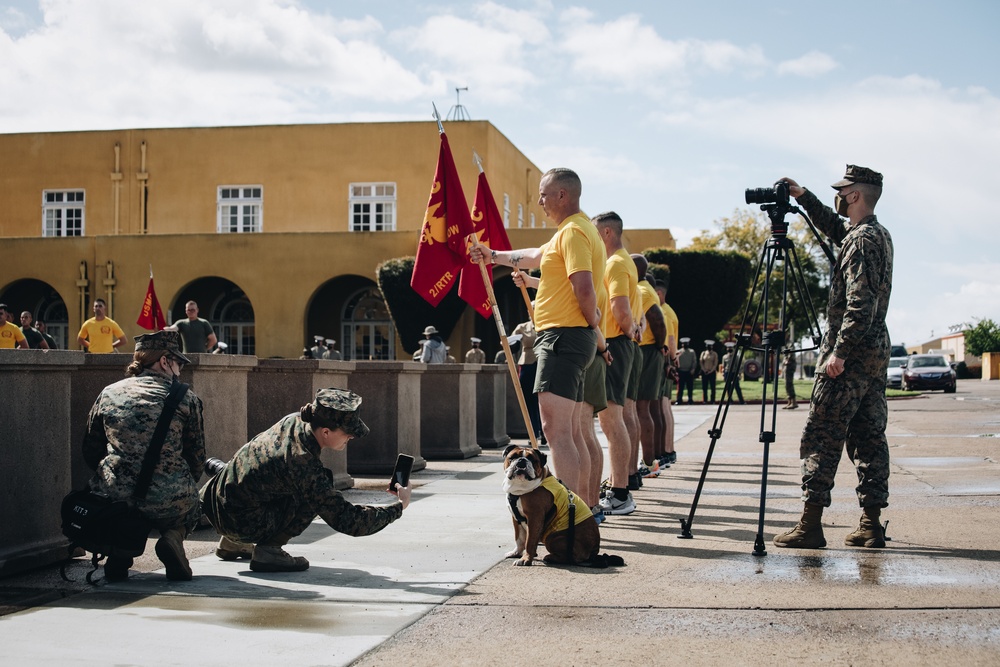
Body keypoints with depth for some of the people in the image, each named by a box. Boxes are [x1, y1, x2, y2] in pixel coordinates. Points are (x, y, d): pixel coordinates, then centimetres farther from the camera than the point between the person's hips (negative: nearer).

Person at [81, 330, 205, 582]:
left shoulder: (109, 394, 10)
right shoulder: (185, 398, 3)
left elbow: (90, 453, 17)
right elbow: (197, 460, 7)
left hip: (114, 501, 1)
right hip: (170, 505, -1)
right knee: (192, 508, 34)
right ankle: (173, 536, -1)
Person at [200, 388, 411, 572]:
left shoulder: (294, 421, -5)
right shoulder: (306, 469, -28)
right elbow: (347, 521, -24)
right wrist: (399, 507, -17)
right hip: (241, 525, -8)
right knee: (319, 496, -13)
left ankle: (231, 544, 32)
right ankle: (268, 550, -8)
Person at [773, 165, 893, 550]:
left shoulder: (861, 240, -14)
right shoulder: (880, 235, 16)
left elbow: (860, 303, -22)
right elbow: (833, 227, 34)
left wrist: (838, 353, -22)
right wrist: (802, 197, 26)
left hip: (850, 355, -10)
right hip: (876, 352, 10)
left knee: (821, 436, -8)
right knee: (868, 436, 8)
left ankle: (811, 524, -10)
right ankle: (871, 525, 7)